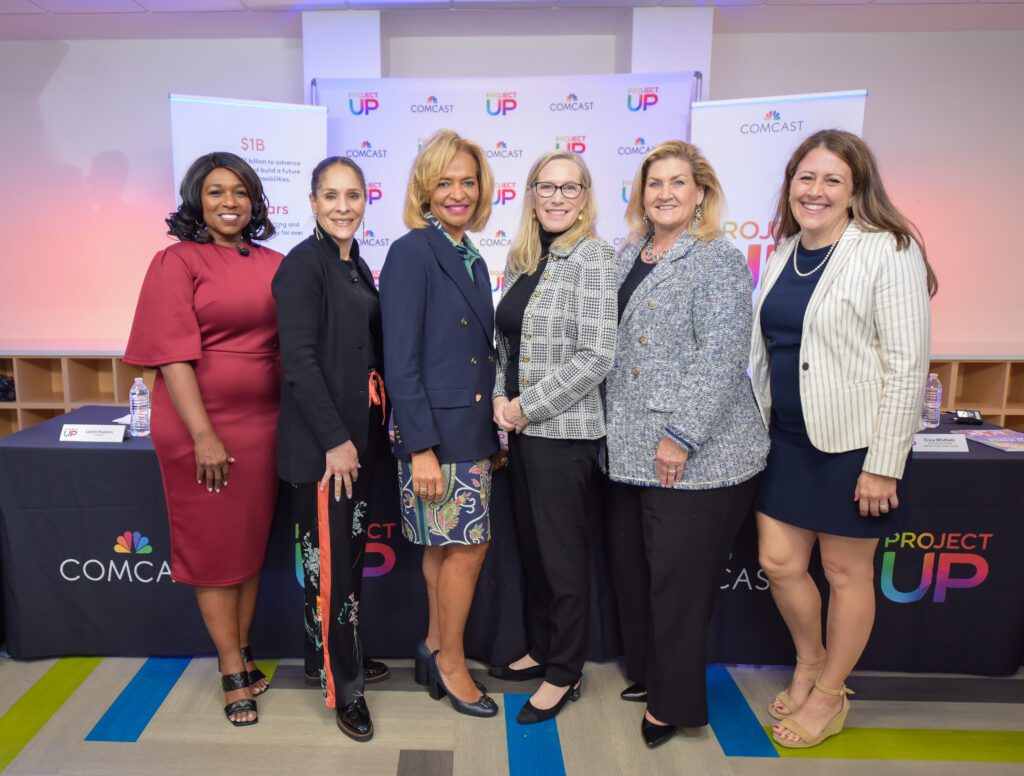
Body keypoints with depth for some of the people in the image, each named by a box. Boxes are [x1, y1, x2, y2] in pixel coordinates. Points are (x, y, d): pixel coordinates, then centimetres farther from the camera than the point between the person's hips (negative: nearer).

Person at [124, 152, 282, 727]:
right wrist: (204, 435, -18)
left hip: (264, 421, 4)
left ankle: (242, 649, 31)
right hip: (202, 424, -4)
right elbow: (174, 355, -12)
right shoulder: (177, 262, -5)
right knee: (213, 544, 8)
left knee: (254, 539, 13)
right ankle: (234, 671, 20)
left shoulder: (273, 265, 7)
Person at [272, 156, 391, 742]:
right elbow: (299, 359, -17)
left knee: (353, 553, 17)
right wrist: (335, 440, -18)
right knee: (330, 561, 1)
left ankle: (340, 655, 34)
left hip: (361, 432, 8)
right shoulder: (303, 264, -11)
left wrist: (382, 425, 14)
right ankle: (343, 686, 16)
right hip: (321, 440, -8)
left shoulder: (358, 266, 13)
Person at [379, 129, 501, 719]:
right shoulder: (411, 252, -11)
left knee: (447, 546, 15)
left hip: (473, 428, 8)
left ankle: (436, 650, 32)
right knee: (469, 546, 0)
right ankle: (450, 661, 21)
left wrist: (496, 428, 13)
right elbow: (400, 361, -15)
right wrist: (421, 447, -18)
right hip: (436, 430, -7)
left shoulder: (472, 260, 13)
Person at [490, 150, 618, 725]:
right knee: (532, 547, 18)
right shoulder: (523, 261, 11)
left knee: (563, 555, 5)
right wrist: (501, 400, -1)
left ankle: (565, 674, 24)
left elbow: (596, 356, -18)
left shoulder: (593, 256, -11)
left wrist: (527, 407, -15)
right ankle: (541, 649, 38)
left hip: (565, 431, -7)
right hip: (520, 429, 7)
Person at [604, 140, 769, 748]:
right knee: (630, 566, 16)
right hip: (632, 448, 8)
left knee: (678, 577, 1)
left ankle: (676, 703, 21)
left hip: (695, 455, -8)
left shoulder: (719, 260, -9)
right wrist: (620, 434, 15)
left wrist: (682, 435, -21)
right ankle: (647, 672, 37)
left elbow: (720, 357, -18)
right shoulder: (629, 257, 14)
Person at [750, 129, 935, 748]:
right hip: (788, 437, 6)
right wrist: (758, 421, 14)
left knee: (846, 571, 9)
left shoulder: (888, 251, -12)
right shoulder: (785, 251, 9)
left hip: (854, 442, -6)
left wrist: (884, 464, -17)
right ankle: (810, 661, 38)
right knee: (779, 562, 11)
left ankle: (829, 696, 29)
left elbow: (908, 364, -15)